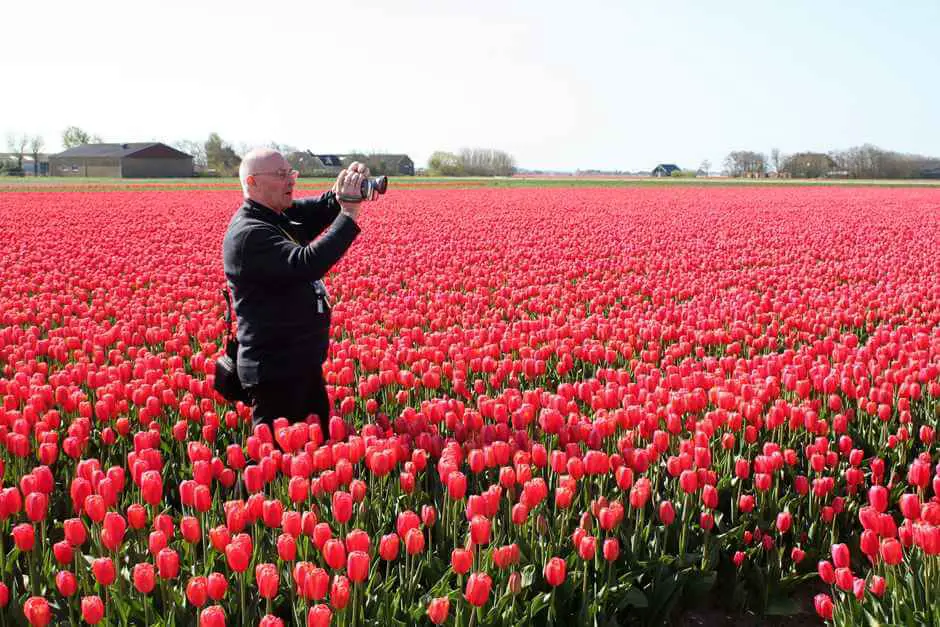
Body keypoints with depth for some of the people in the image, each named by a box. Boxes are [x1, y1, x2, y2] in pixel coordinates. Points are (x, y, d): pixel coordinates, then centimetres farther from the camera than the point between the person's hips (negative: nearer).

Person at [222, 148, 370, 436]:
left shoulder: (281, 215, 6)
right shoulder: (248, 234, -22)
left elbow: (322, 208, 3)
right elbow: (306, 264, -33)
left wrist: (343, 193, -21)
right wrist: (350, 213, -30)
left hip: (303, 362, 10)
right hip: (275, 372, -9)